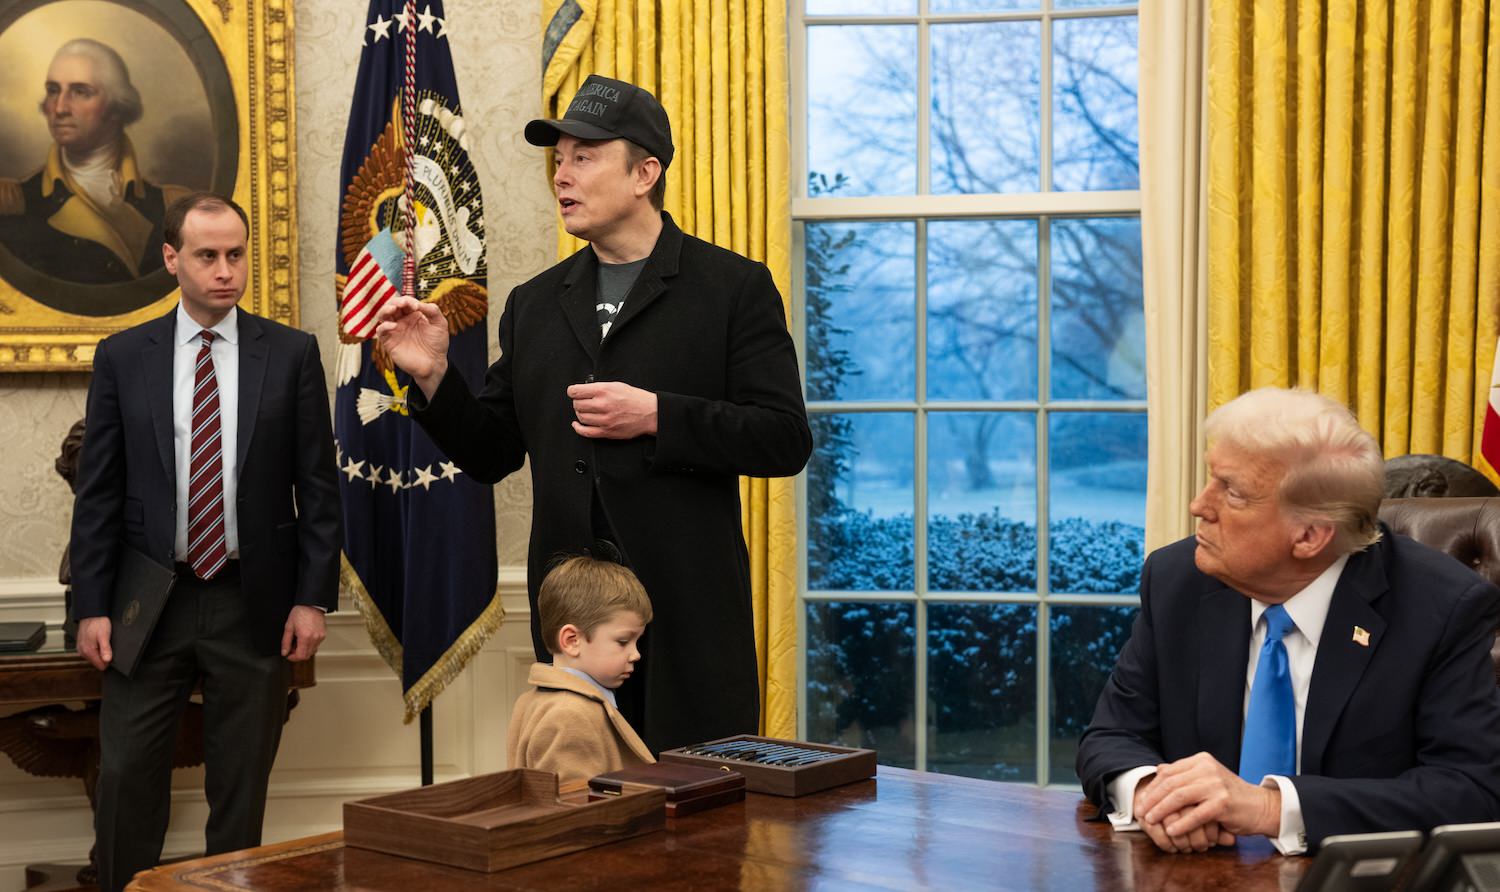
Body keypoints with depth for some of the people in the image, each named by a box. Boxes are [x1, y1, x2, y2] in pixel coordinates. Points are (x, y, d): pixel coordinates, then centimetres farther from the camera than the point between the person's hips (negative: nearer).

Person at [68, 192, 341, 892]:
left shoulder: (292, 354, 1)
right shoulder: (122, 357, 3)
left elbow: (318, 487, 1)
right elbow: (97, 493, 3)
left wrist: (313, 598, -4)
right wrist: (91, 607, -2)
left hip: (253, 603, 0)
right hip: (149, 602, 1)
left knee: (241, 786, 8)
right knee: (126, 779, 3)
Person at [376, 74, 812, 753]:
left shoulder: (735, 288, 0)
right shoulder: (534, 304, 14)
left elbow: (786, 439, -7)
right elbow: (491, 455, 14)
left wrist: (657, 417, -15)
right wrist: (434, 376, -2)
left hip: (688, 610, -4)